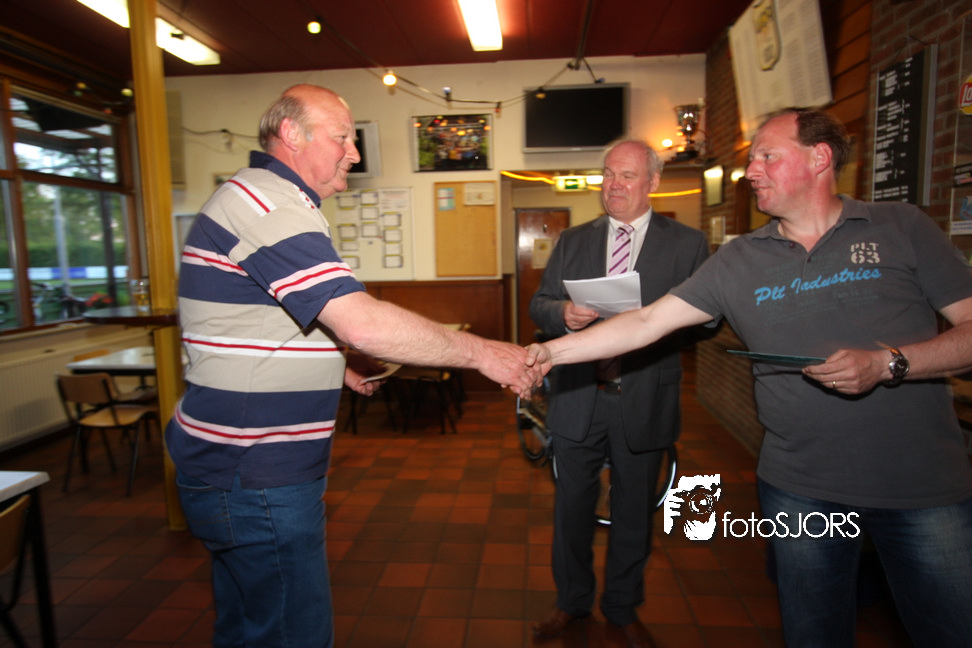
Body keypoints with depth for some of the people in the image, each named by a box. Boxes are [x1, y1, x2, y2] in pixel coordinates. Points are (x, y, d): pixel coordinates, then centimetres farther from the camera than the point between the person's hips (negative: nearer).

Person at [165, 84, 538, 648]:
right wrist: (481, 352, -21)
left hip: (236, 463, 11)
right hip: (257, 477, -11)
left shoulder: (257, 200, 16)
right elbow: (363, 324, -30)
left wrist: (330, 362, 13)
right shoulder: (268, 203, -19)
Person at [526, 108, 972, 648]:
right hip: (802, 488, 1)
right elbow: (645, 324, -5)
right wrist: (549, 352, -11)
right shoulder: (739, 260, 1)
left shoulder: (902, 228, -1)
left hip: (925, 485, 0)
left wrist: (886, 363, -19)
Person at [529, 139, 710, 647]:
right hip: (578, 397, 2)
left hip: (644, 401, -1)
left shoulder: (687, 244, 1)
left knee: (633, 510, 16)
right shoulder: (572, 241, 8)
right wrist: (564, 314, -17)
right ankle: (572, 600, 40)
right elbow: (539, 305, 6)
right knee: (572, 506, 15)